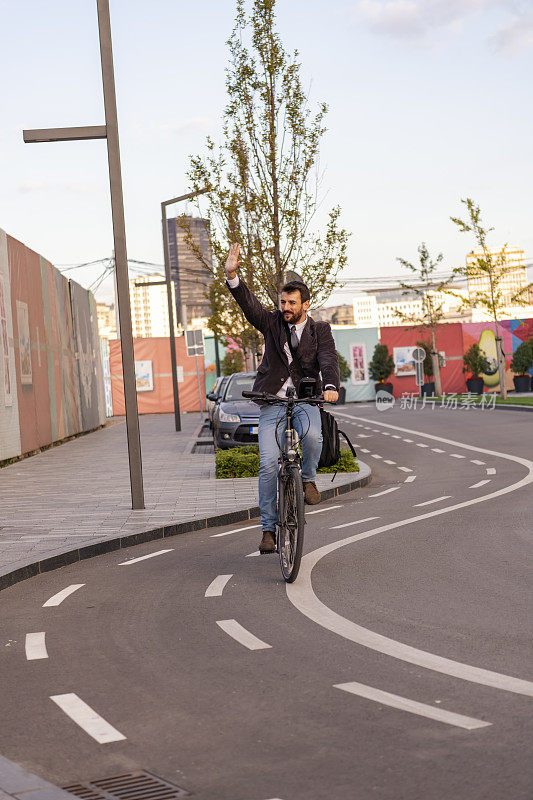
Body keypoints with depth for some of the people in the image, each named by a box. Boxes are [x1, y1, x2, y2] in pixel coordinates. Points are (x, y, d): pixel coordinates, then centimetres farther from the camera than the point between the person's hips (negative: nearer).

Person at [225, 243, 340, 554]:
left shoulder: (320, 331, 6)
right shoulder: (273, 323, 10)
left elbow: (329, 360, -10)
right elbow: (249, 303, -4)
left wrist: (331, 386, -31)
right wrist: (232, 275, -21)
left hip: (306, 400, -1)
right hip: (273, 403, 1)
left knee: (312, 436, -33)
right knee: (269, 465, -10)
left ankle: (308, 478, 0)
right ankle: (269, 528, 1)